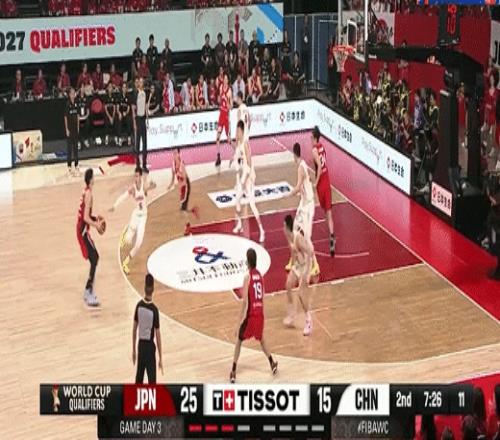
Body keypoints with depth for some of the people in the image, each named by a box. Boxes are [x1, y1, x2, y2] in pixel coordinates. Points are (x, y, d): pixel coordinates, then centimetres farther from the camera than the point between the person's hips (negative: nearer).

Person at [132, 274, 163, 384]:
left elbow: (134, 329, 4)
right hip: (150, 347, -5)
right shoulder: (154, 309, -18)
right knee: (152, 381, -4)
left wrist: (133, 350, 15)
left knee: (139, 378, 18)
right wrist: (160, 358, -8)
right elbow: (157, 335, -14)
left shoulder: (139, 305, -4)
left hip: (140, 345, 5)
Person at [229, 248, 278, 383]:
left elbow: (245, 301, -17)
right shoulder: (260, 275, 6)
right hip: (260, 314, 5)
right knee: (261, 338, 29)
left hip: (250, 315, -5)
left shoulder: (247, 277, -13)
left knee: (239, 340, 8)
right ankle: (272, 364, 33)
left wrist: (240, 321, -14)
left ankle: (233, 372, 5)